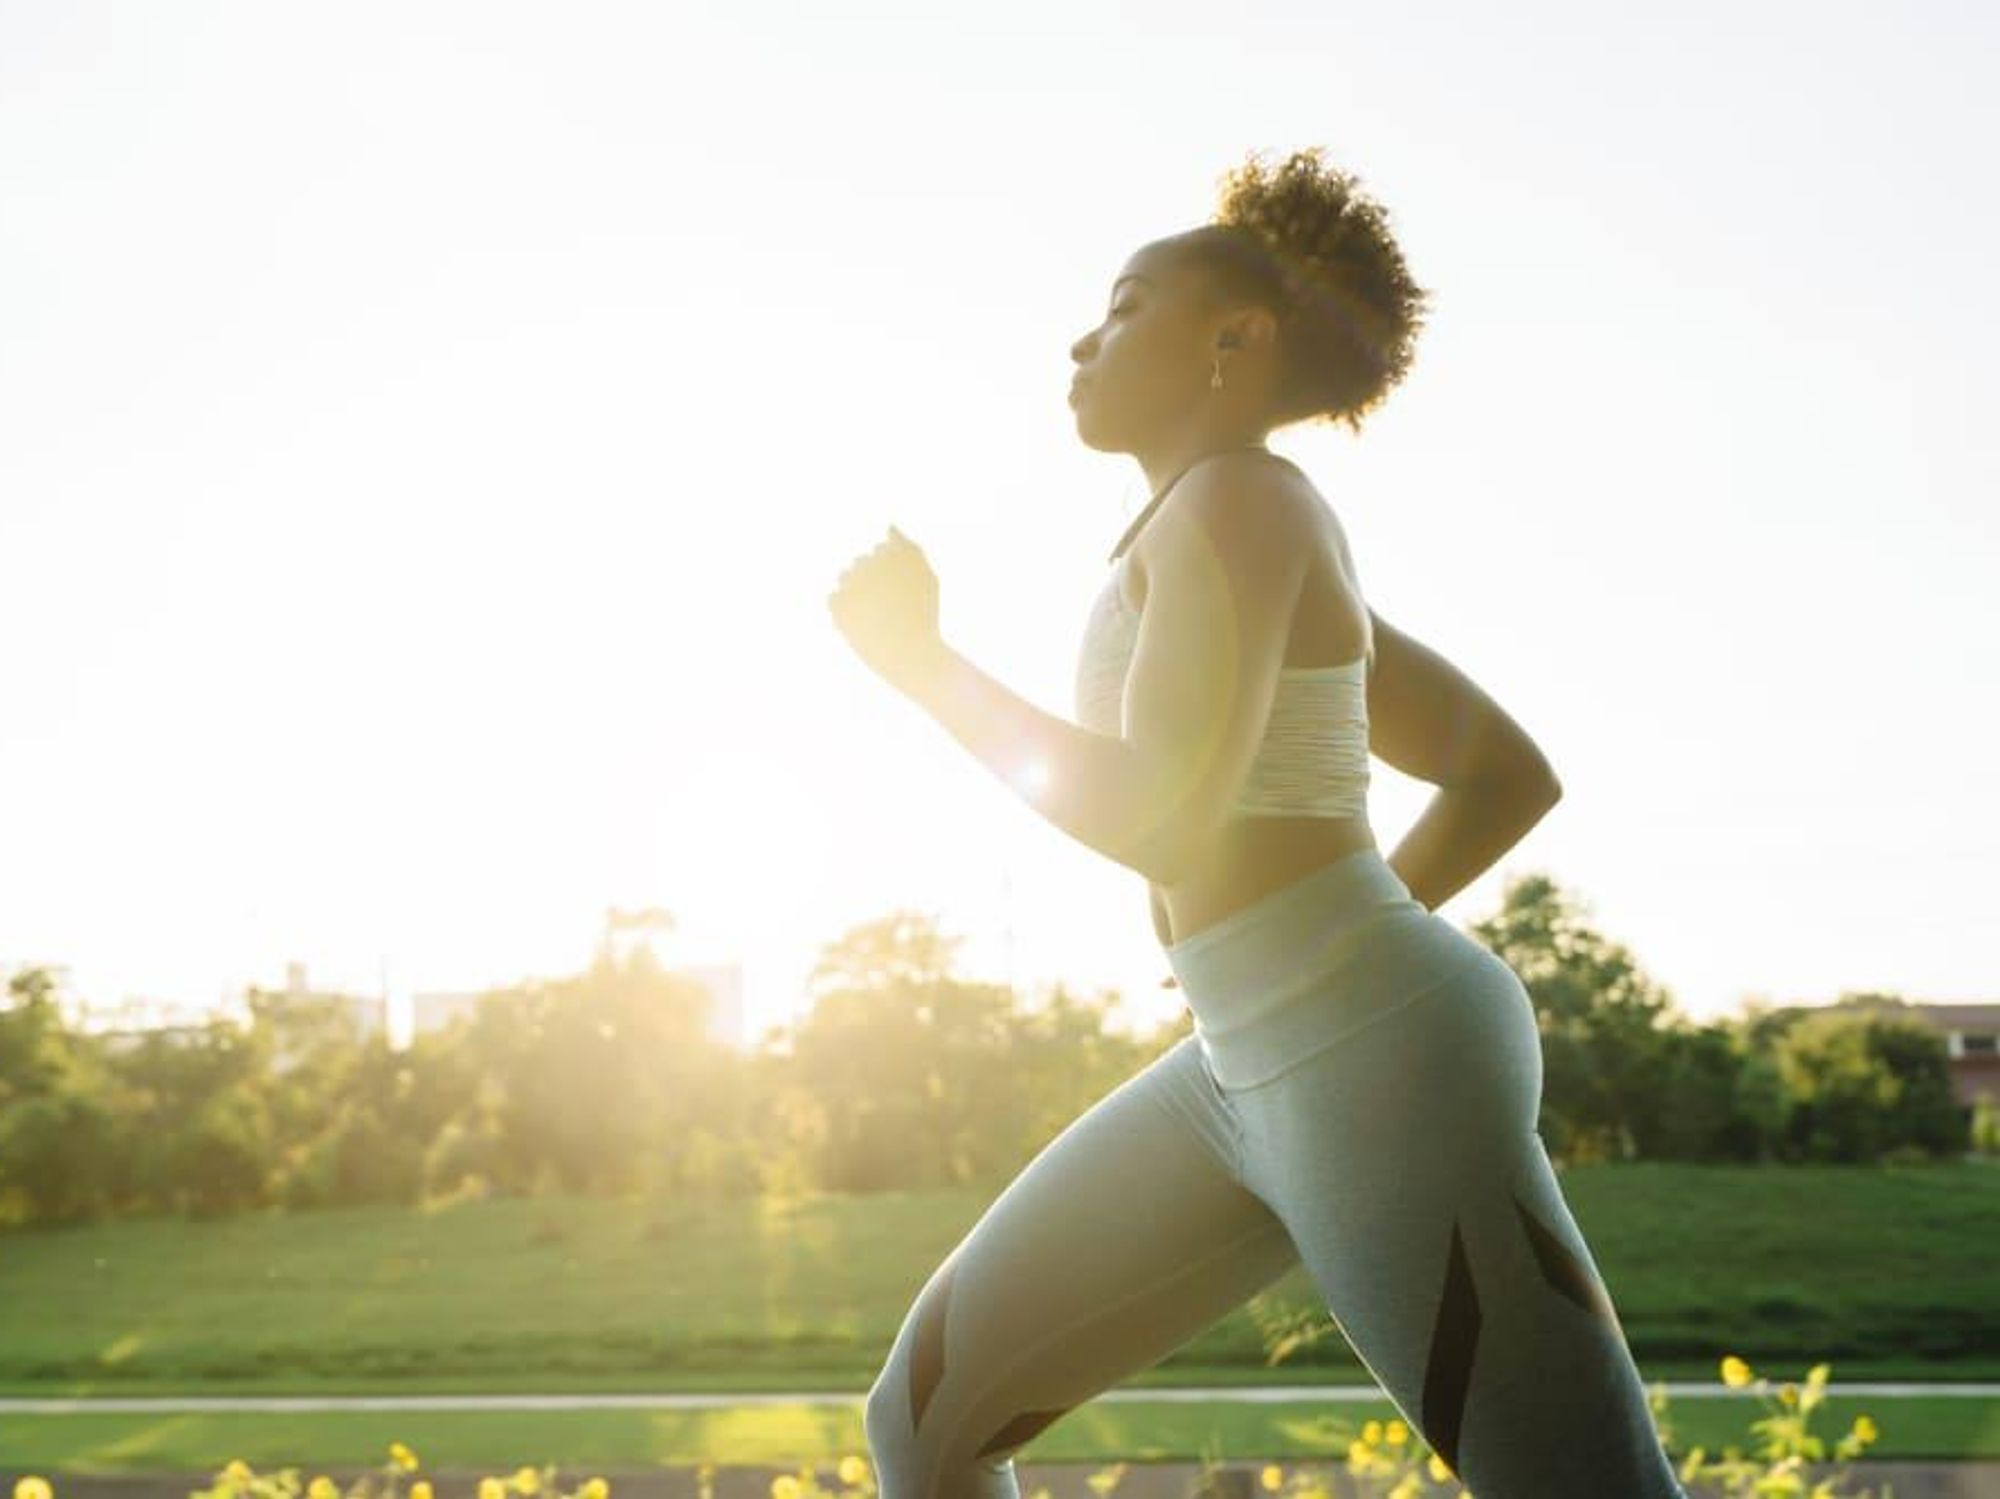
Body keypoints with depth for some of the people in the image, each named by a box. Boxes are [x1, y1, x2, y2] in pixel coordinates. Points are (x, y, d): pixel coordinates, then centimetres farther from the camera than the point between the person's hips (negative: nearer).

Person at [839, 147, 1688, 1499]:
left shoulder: (1239, 498, -10)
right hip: (1266, 1072, 10)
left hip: (1375, 1062, -10)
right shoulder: (1272, 554, 19)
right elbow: (1513, 774, 23)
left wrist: (919, 659, -9)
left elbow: (1159, 822, -21)